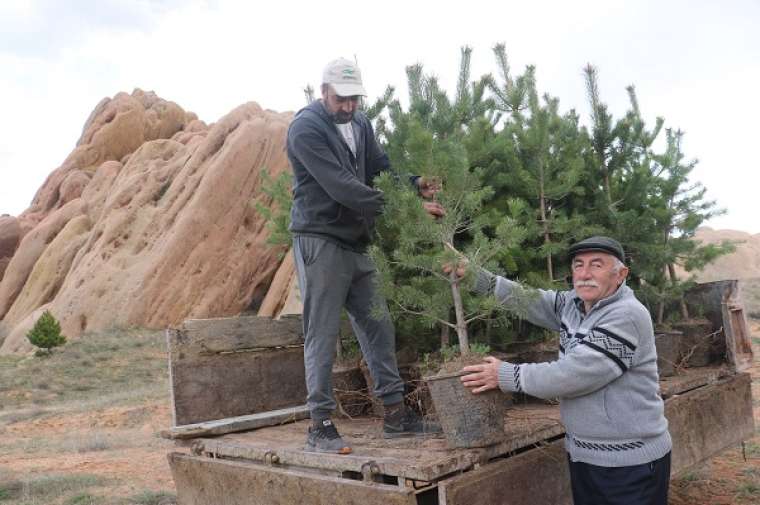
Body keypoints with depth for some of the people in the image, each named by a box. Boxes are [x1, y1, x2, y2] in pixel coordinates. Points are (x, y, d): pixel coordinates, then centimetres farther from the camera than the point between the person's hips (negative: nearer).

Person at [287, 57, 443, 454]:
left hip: (356, 241, 8)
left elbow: (380, 166, 9)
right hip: (320, 241, -7)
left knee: (378, 326, 9)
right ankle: (320, 426, 7)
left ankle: (395, 413, 19)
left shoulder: (359, 123, 10)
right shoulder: (306, 128, -14)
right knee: (322, 335, -3)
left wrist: (415, 184, -13)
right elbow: (343, 187, -24)